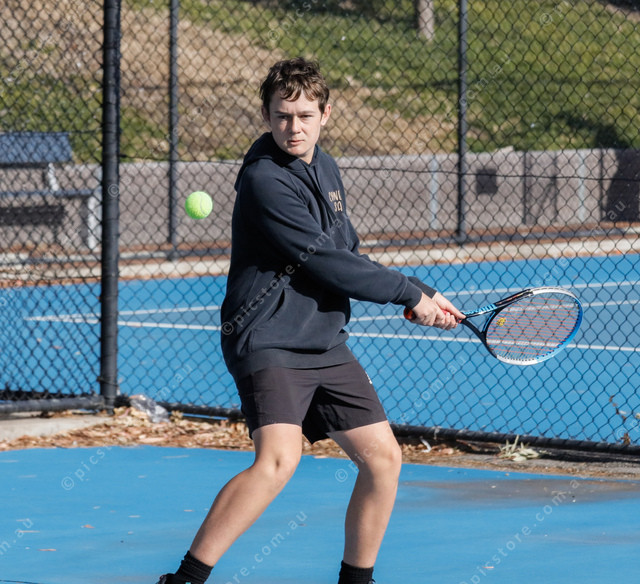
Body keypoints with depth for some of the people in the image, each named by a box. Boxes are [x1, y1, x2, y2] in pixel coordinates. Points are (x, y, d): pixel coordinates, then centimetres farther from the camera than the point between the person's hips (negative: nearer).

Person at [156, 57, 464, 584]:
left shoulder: (325, 169, 12)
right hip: (269, 340, -9)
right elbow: (327, 264, -19)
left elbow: (348, 256, 21)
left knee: (383, 457, 7)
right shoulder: (266, 181, -16)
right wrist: (411, 293, -10)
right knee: (279, 459, -27)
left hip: (324, 343, 9)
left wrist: (420, 299, 7)